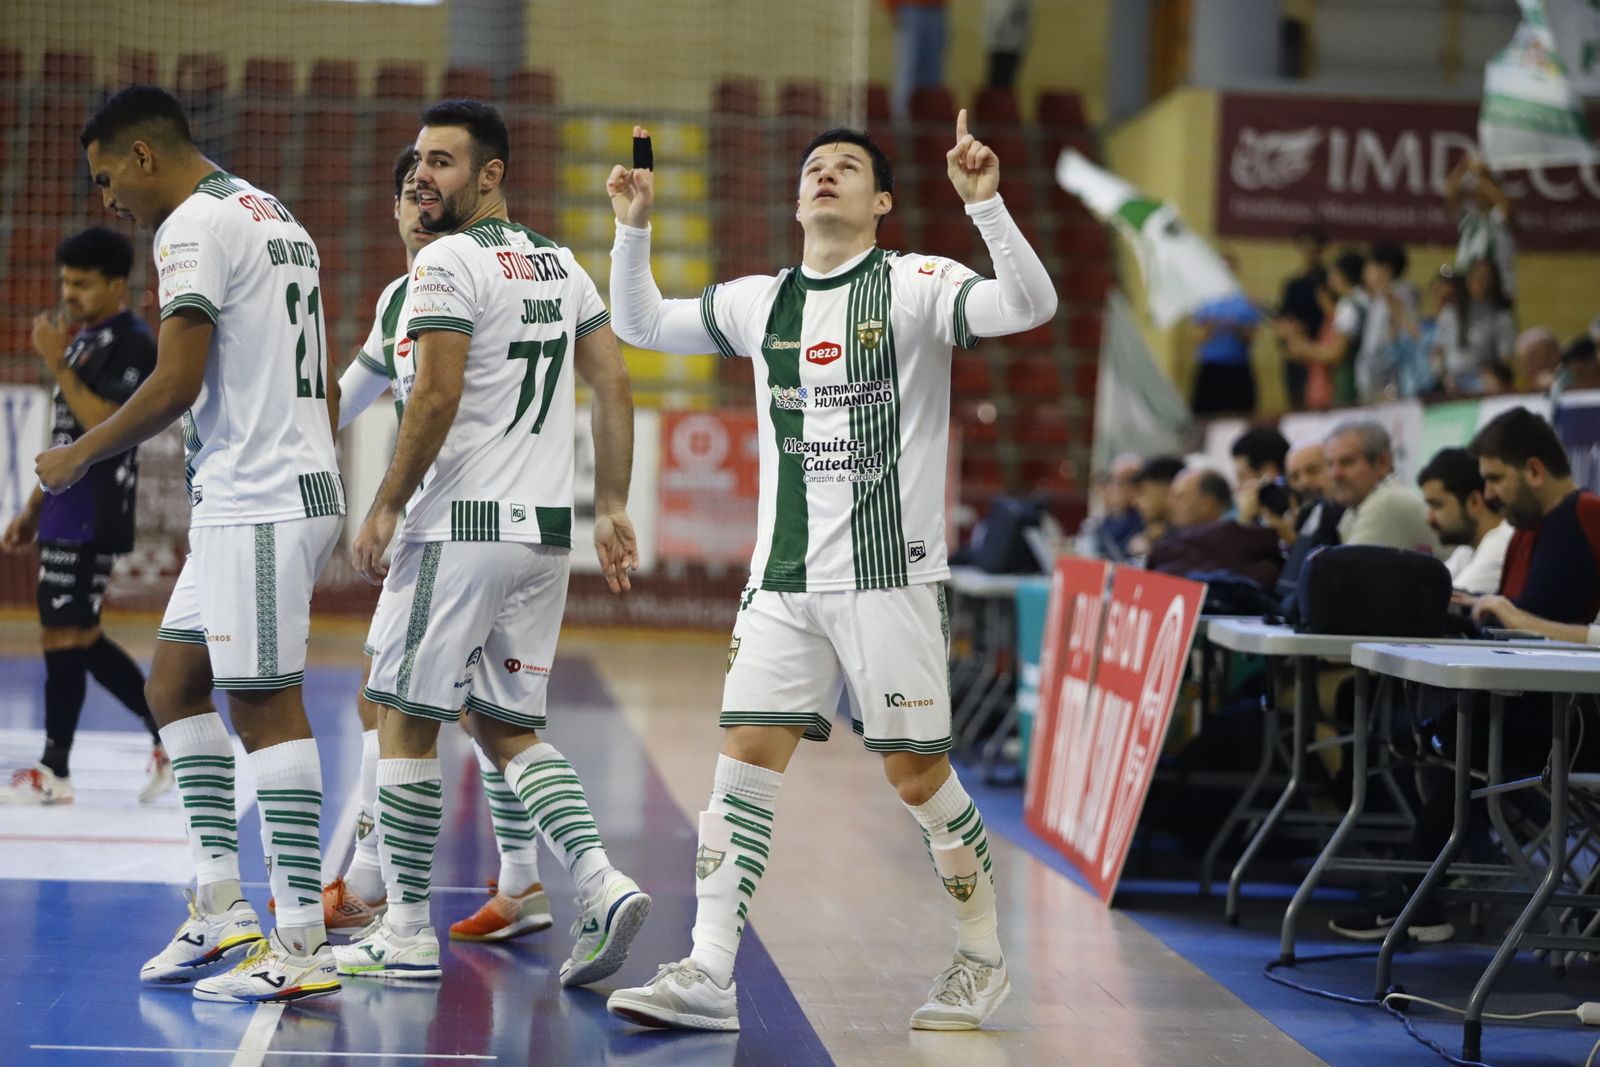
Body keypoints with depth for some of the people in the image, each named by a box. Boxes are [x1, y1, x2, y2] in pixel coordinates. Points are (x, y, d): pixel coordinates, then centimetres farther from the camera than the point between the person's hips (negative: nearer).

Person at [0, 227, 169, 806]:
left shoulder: (133, 343, -11)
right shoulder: (82, 339, 17)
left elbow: (106, 427, -23)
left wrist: (58, 364, -23)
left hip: (93, 516, -10)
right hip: (67, 510, 10)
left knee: (64, 635, -6)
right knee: (78, 637, 11)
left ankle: (54, 771, 2)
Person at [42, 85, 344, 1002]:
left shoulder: (195, 226, -11)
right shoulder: (276, 217, 19)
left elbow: (176, 385, -17)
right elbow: (323, 383, 22)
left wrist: (79, 456, -4)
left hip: (256, 503, -10)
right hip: (299, 484, 10)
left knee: (267, 707, -8)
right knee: (176, 684, 14)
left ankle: (302, 949, -7)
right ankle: (223, 910, 13)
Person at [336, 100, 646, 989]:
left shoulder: (448, 262, -11)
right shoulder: (561, 264, 14)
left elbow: (437, 397, -18)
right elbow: (614, 388, 12)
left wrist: (385, 508, -11)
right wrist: (612, 508, 14)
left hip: (461, 525, -8)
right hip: (546, 527, 8)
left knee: (408, 722, 4)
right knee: (507, 727, 14)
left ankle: (408, 933, 8)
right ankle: (602, 883, -4)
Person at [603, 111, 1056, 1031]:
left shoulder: (914, 285, -4)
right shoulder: (763, 302, 12)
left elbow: (1030, 306, -19)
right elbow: (641, 325, 21)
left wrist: (984, 202, -29)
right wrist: (634, 228, 7)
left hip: (889, 575, -5)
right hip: (783, 577, 5)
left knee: (918, 772, -1)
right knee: (747, 756, -3)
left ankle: (983, 956, 19)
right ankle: (709, 975, -2)